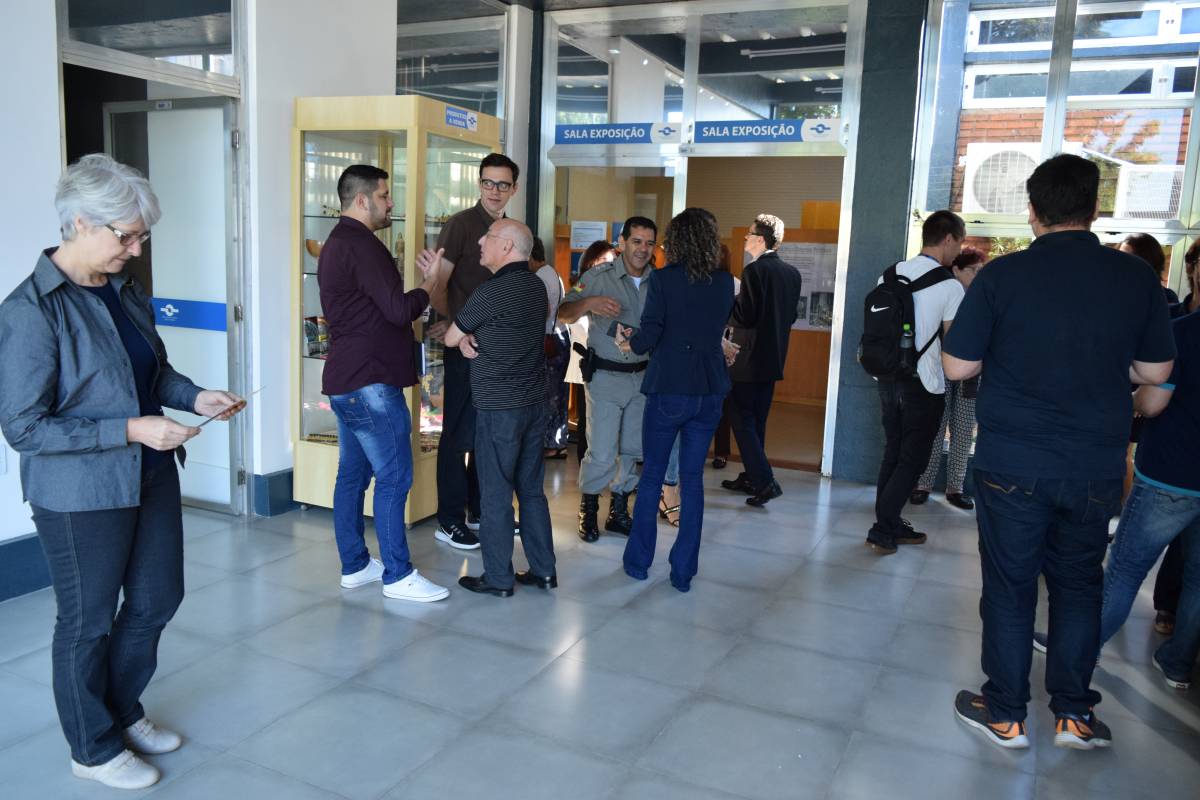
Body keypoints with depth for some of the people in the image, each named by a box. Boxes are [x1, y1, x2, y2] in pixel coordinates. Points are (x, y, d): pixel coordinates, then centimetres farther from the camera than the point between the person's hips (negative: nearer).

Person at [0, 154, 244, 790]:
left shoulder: (124, 289, 3)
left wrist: (194, 396, -2)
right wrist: (131, 429, -25)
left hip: (150, 476, 8)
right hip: (81, 496, -7)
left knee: (157, 599, 19)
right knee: (88, 621, 12)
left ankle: (121, 712, 44)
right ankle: (94, 749, 34)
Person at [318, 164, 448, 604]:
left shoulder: (336, 244, 18)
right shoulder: (362, 245, -16)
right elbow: (398, 309, -20)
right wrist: (428, 285, -3)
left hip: (345, 381, 11)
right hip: (370, 383, -11)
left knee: (352, 474, 13)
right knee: (394, 477, -5)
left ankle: (354, 564, 22)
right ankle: (397, 575, 2)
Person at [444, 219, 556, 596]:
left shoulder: (491, 292, -17)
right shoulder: (536, 286, 8)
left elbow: (449, 338, -5)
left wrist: (464, 336, 14)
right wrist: (471, 336, -2)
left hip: (498, 408, -8)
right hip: (534, 404, 8)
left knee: (496, 494, 3)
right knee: (532, 488, 14)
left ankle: (498, 578, 12)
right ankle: (543, 570, 21)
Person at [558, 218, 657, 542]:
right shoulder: (599, 277, -6)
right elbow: (564, 315, -9)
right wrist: (589, 303, -28)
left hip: (642, 377, 4)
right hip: (605, 377, -4)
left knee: (632, 450, 11)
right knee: (601, 454, -4)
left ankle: (619, 512, 27)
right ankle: (588, 510, 17)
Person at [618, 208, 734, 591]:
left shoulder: (662, 279, -10)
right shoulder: (725, 283, 4)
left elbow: (649, 337, -13)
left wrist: (629, 342, 10)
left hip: (668, 390, -3)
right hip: (710, 393, 3)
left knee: (652, 476, 12)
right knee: (693, 480, 10)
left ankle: (638, 561, 21)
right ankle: (683, 571, 15)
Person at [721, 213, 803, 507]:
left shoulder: (755, 270, -17)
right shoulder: (791, 272, 8)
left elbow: (745, 317, -20)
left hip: (749, 359, -8)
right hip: (774, 358, 8)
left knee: (742, 420, -1)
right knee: (757, 420, 17)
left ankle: (765, 481, -8)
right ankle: (750, 477, 26)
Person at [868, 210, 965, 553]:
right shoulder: (950, 286, -12)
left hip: (889, 379, 6)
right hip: (925, 385, -6)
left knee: (893, 454, 16)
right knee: (913, 460, 4)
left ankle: (890, 525, 23)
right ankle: (883, 530, 4)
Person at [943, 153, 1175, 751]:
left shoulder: (1002, 275, -10)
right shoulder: (1137, 277, -3)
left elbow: (957, 366, -7)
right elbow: (1155, 371, 6)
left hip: (1012, 465, -2)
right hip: (1097, 466, 3)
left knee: (1010, 587, 9)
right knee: (1078, 585, 18)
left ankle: (1005, 715, 21)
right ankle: (1074, 715, 26)